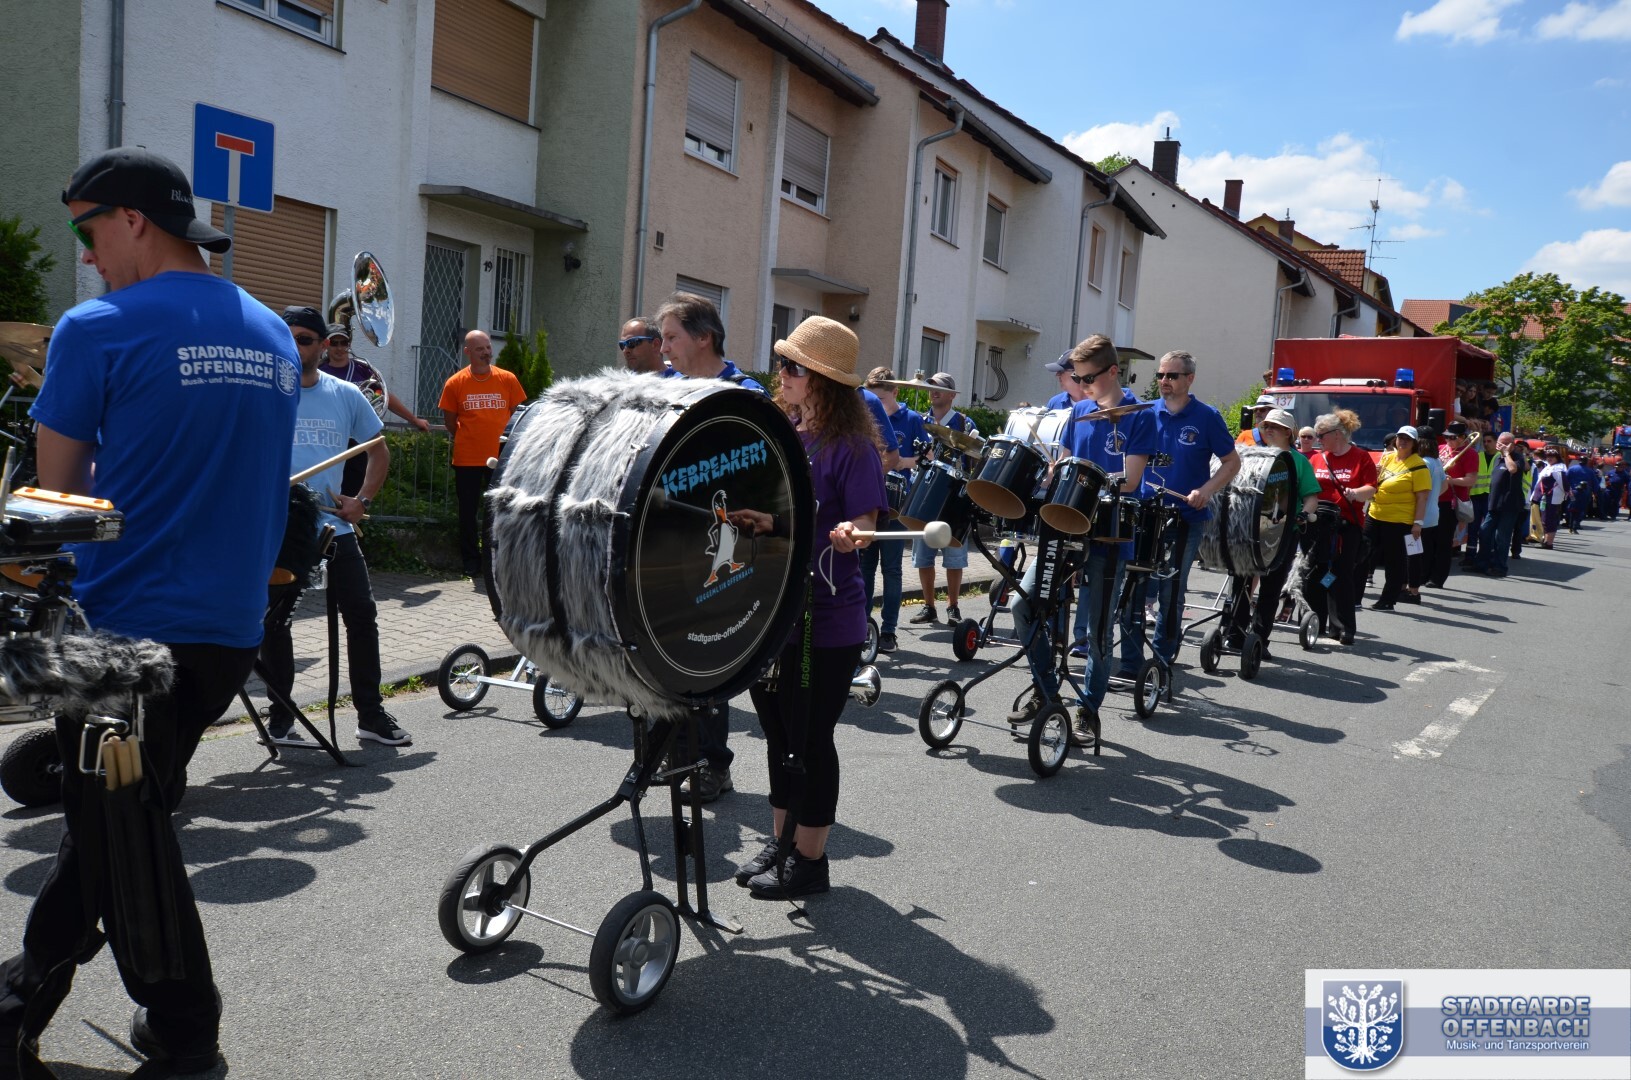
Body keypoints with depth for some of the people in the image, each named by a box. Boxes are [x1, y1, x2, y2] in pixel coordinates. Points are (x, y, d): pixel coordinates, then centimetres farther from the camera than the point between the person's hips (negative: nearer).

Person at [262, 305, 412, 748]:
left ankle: (371, 715, 13)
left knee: (362, 615, 2)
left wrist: (362, 500, 4)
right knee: (274, 622, 6)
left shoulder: (347, 395, 7)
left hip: (334, 525, 3)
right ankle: (280, 719, 19)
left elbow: (378, 450, 16)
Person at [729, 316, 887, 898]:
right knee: (778, 733, 17)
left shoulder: (850, 446, -12)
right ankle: (780, 839, 33)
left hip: (826, 625, -7)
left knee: (810, 739, 4)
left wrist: (848, 535, -38)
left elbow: (865, 522, -17)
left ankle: (809, 858, 19)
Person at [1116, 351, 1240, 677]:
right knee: (1132, 590, -1)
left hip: (1186, 518, -2)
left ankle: (1162, 664, 18)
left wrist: (1207, 490, -14)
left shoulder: (1206, 417, -3)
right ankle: (1130, 664, 7)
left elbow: (1232, 462, 1)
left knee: (1171, 595, 5)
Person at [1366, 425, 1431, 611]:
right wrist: (1375, 473, 1)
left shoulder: (1418, 466, -10)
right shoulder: (1387, 457, 9)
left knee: (1394, 561, 3)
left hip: (1399, 521, -7)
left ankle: (1387, 600, 14)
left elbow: (1422, 497, -13)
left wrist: (1418, 522, -18)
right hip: (1375, 516, 7)